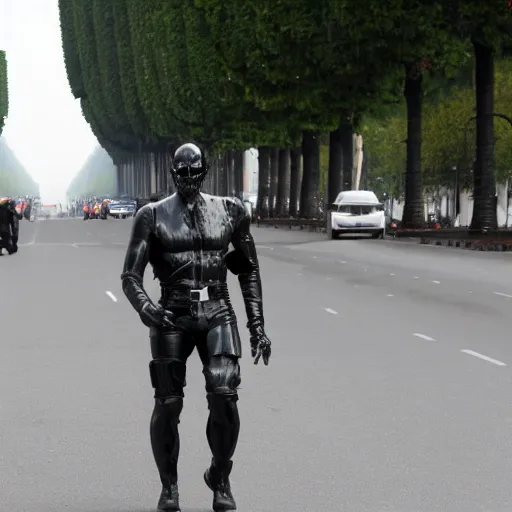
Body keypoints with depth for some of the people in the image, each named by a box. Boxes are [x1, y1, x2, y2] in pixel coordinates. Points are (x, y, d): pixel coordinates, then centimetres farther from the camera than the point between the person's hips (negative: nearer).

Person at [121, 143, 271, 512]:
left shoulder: (229, 211, 9)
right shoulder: (154, 216, 4)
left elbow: (249, 271, 15)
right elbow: (131, 276, 0)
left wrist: (257, 326, 9)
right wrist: (145, 308, -21)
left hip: (218, 315, 1)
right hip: (173, 317, 0)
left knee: (224, 397, -16)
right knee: (168, 405, -3)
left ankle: (220, 478, 8)